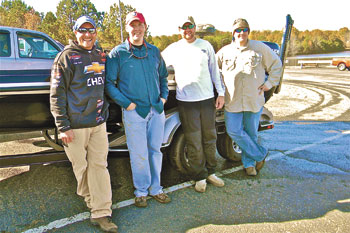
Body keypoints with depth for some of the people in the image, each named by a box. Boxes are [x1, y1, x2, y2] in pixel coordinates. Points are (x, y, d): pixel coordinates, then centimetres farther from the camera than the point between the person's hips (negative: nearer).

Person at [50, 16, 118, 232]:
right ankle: (90, 197, 30)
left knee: (99, 165, 3)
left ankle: (101, 212, 8)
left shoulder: (100, 56, 13)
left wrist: (104, 113, 19)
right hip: (75, 125, -4)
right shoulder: (66, 57, -3)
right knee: (81, 166, 8)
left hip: (99, 123, 4)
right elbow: (57, 94, -7)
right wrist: (63, 126, -12)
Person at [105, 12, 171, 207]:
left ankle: (155, 188, 28)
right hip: (134, 111, -4)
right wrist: (126, 103, -11)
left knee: (155, 150, 13)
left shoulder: (154, 51, 10)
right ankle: (141, 191, 22)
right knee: (139, 154, 3)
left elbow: (163, 76, 21)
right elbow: (109, 83, -3)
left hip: (157, 110, 4)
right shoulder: (118, 54, -3)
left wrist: (164, 96, 7)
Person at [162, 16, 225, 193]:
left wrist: (221, 93, 7)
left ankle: (210, 172, 27)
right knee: (194, 141, 2)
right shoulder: (173, 49, 3)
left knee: (210, 138, 11)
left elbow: (214, 70, 11)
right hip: (186, 101, -2)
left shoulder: (206, 45, 8)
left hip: (208, 98, 2)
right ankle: (199, 177, 15)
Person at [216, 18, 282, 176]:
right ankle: (260, 154, 10)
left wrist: (269, 84, 3)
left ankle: (249, 163, 25)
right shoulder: (224, 51, 7)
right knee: (234, 131, -8)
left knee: (251, 133, 7)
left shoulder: (260, 48, 5)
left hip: (255, 100, -1)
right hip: (233, 101, 1)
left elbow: (276, 65, 13)